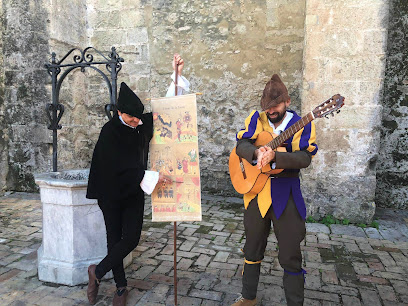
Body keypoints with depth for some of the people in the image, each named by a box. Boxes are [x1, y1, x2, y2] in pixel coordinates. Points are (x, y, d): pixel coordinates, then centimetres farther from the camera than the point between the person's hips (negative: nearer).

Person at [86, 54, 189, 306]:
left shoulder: (143, 124, 0)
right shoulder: (110, 132, -14)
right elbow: (121, 167, -22)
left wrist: (177, 75, 0)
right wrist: (152, 178, -24)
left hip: (135, 192, 4)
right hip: (112, 193, -4)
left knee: (132, 238, -3)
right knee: (115, 239, 6)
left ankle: (98, 272, 20)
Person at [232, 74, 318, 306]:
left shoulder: (302, 124, -4)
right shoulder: (257, 119, 3)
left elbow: (305, 158, -18)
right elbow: (241, 145, -10)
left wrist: (274, 156, -33)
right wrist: (257, 152, -32)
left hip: (286, 194, -3)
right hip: (256, 191, 3)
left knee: (290, 257, 6)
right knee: (252, 250, 18)